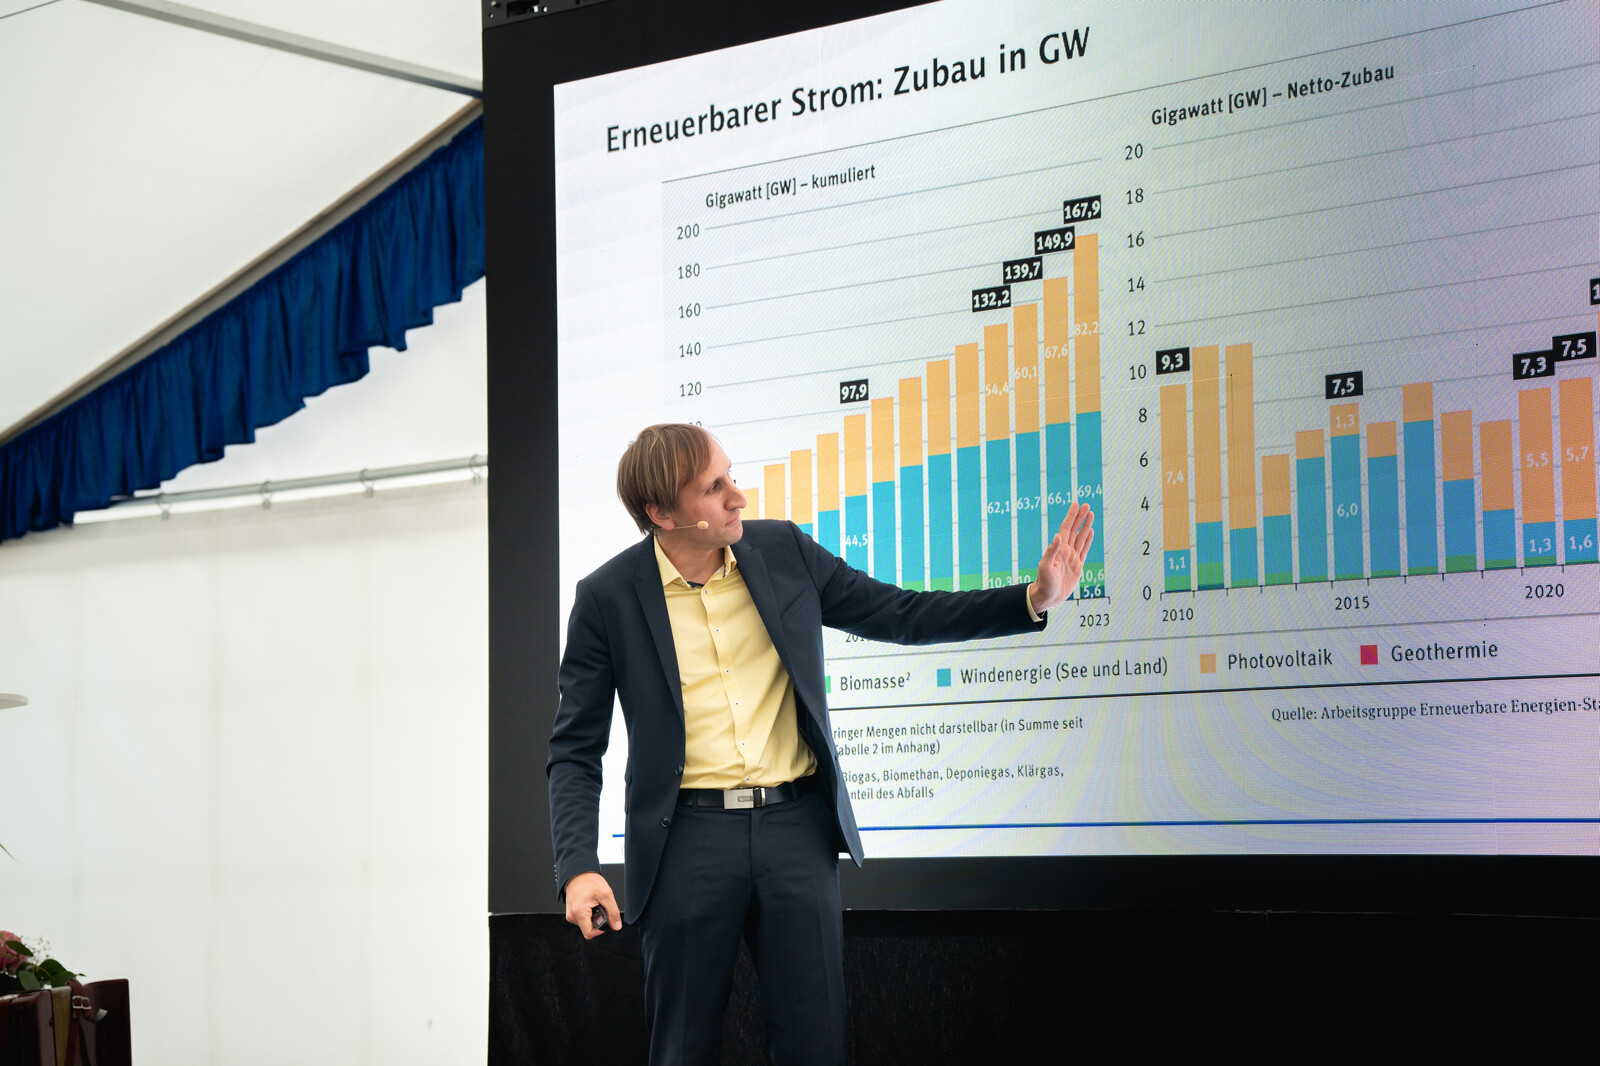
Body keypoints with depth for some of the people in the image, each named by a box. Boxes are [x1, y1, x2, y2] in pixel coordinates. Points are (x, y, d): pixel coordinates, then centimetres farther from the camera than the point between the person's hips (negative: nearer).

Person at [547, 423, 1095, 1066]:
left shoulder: (783, 551, 4)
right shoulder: (607, 597, -4)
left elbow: (900, 615, 12)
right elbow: (575, 750, 0)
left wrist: (1034, 598, 1)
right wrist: (578, 867, -14)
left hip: (796, 826, 2)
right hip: (689, 837, -2)